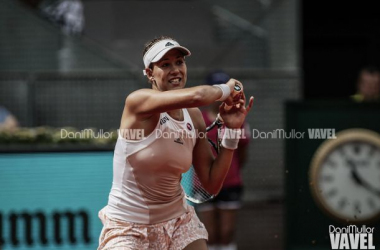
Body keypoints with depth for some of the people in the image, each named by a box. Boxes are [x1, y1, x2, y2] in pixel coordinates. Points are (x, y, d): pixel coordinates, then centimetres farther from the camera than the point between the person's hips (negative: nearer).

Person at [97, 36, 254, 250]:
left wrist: (231, 131, -5)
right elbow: (198, 96, -34)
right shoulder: (138, 101, -18)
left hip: (179, 222, 6)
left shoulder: (193, 117, 1)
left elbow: (212, 184, 1)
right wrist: (226, 89, -14)